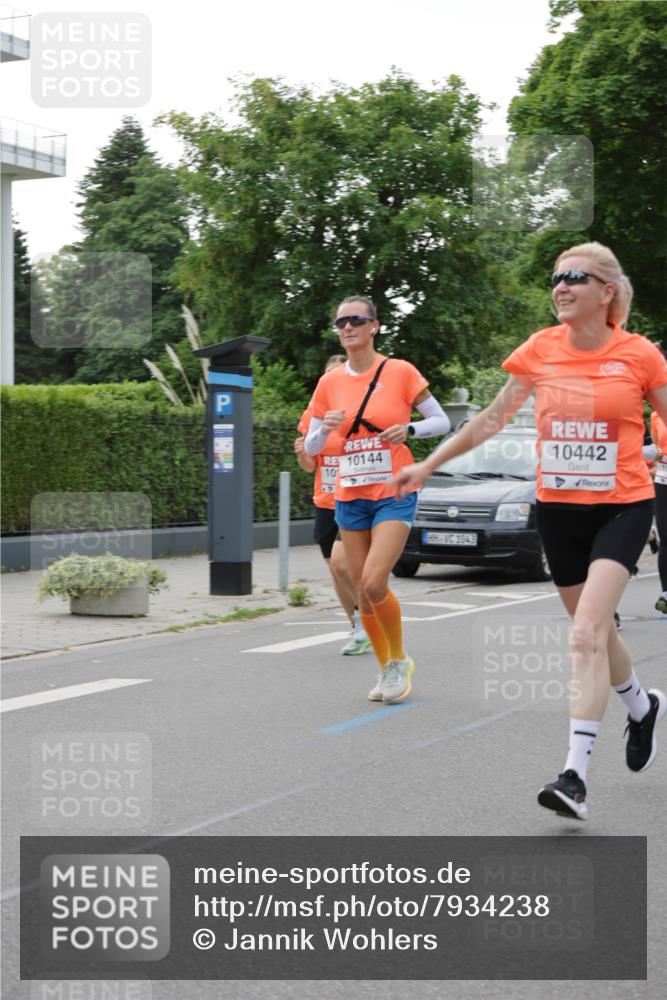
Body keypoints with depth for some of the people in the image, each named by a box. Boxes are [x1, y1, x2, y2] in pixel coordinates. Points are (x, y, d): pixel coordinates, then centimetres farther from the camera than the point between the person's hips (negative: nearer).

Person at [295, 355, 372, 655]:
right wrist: (302, 453, -13)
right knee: (336, 571, 9)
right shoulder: (315, 411, 4)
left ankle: (365, 612, 3)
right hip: (326, 503, 5)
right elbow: (311, 466, 9)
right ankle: (359, 630, 25)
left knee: (340, 561, -21)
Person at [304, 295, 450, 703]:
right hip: (350, 497, 4)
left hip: (394, 494, -4)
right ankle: (386, 669, 24)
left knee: (374, 582, -18)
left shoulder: (400, 372, -5)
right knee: (364, 592, 6)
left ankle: (400, 660, 5)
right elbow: (311, 447, 10)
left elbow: (442, 421, 0)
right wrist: (326, 429, -12)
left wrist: (409, 429, -18)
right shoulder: (330, 383, 5)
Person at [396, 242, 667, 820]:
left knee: (587, 634, -18)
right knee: (596, 631, 16)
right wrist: (429, 464, 11)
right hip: (558, 508, 4)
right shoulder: (540, 351, 0)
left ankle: (575, 774, -17)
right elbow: (494, 418, 10)